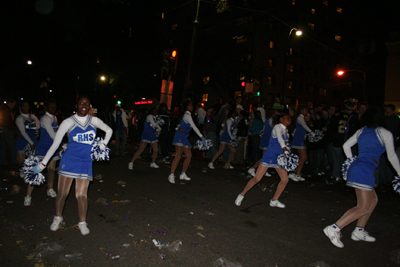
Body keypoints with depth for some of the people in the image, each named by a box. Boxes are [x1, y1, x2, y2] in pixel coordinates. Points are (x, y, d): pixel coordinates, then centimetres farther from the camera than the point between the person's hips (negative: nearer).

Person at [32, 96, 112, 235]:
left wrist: (103, 145, 7)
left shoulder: (94, 121, 4)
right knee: (62, 193, 3)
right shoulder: (68, 122, -2)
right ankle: (58, 218, 31)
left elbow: (109, 131, 19)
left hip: (85, 162, 1)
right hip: (68, 161, 0)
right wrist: (43, 163, -4)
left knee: (81, 195, -5)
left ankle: (82, 223, 15)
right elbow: (55, 144, -2)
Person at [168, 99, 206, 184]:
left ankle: (183, 174, 17)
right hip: (180, 136, -10)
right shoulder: (187, 115, -9)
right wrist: (201, 136, -18)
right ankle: (172, 175, -16)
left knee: (189, 156, 8)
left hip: (184, 137, 10)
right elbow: (194, 127, -16)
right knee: (178, 156, -16)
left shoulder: (188, 115, 19)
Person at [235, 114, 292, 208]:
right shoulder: (277, 127, -9)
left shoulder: (286, 130, 13)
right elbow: (280, 139, -25)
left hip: (279, 158, 8)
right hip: (269, 156, -8)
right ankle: (242, 195, 9)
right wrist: (286, 152, -36)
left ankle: (274, 200, 14)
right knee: (257, 179, -8)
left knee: (285, 179, -1)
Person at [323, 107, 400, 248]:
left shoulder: (361, 131, 15)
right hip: (365, 169, -8)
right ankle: (334, 229, -16)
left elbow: (346, 145, 17)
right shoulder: (385, 133, 0)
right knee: (363, 207, -6)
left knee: (373, 200, 21)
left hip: (355, 166, 8)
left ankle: (359, 231, 21)